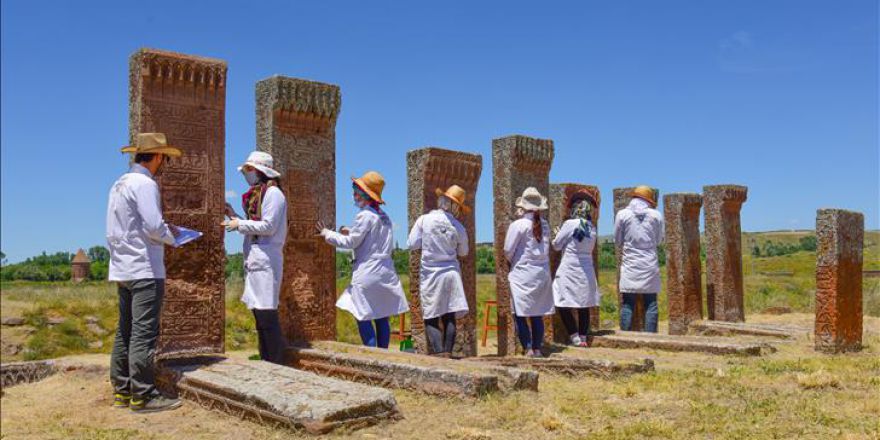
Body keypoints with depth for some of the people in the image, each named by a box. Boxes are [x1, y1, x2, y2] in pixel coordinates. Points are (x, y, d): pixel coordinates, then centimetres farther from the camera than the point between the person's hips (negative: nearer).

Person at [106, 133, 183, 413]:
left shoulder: (120, 184, 15)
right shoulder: (145, 184, -12)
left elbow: (114, 230, 18)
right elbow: (154, 227, -19)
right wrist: (171, 236, 0)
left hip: (122, 269, 9)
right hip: (145, 270, -9)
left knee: (125, 332, 12)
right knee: (144, 333, -7)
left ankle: (122, 391, 17)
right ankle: (143, 395, -4)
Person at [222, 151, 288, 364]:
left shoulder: (273, 193, -7)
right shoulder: (256, 194, 20)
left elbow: (268, 226, -15)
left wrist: (240, 224, -7)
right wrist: (234, 216, 13)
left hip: (266, 260, -9)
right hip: (254, 259, 10)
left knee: (267, 314, -10)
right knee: (259, 314, 11)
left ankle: (276, 364, -5)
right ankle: (266, 362, 17)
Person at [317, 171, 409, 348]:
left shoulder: (364, 215, -11)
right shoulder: (384, 216, 14)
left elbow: (350, 242, -8)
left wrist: (327, 233, 6)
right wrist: (351, 233, 22)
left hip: (368, 272, -8)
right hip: (385, 272, 8)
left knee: (363, 317, -3)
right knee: (381, 318, 10)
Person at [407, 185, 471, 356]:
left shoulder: (424, 220, -7)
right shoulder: (458, 227, -2)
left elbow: (411, 245, -4)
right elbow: (463, 252, 11)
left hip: (430, 273, -2)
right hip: (451, 272, 2)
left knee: (431, 318, 2)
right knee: (449, 316, 8)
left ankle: (439, 353, -7)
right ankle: (448, 352, 7)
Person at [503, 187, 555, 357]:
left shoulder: (518, 225, -11)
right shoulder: (544, 225, 4)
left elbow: (508, 250, -6)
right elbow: (546, 249, 10)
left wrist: (512, 262, 12)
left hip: (522, 273, -5)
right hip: (542, 273, 5)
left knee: (520, 314, 1)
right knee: (538, 314, 11)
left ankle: (528, 349, -3)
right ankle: (537, 349, 13)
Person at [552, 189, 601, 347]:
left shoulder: (570, 224, -12)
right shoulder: (592, 228, 5)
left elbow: (556, 245, -5)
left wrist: (558, 234, 16)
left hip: (569, 271, -6)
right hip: (586, 270, 6)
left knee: (563, 304, 0)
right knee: (584, 306, 11)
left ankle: (575, 337, -3)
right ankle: (583, 338, 16)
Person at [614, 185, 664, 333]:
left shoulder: (622, 214, -2)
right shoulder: (656, 215, 0)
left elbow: (617, 241, 5)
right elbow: (658, 240, 11)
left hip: (629, 265, 0)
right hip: (650, 265, 1)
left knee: (627, 304, 2)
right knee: (651, 304, 5)